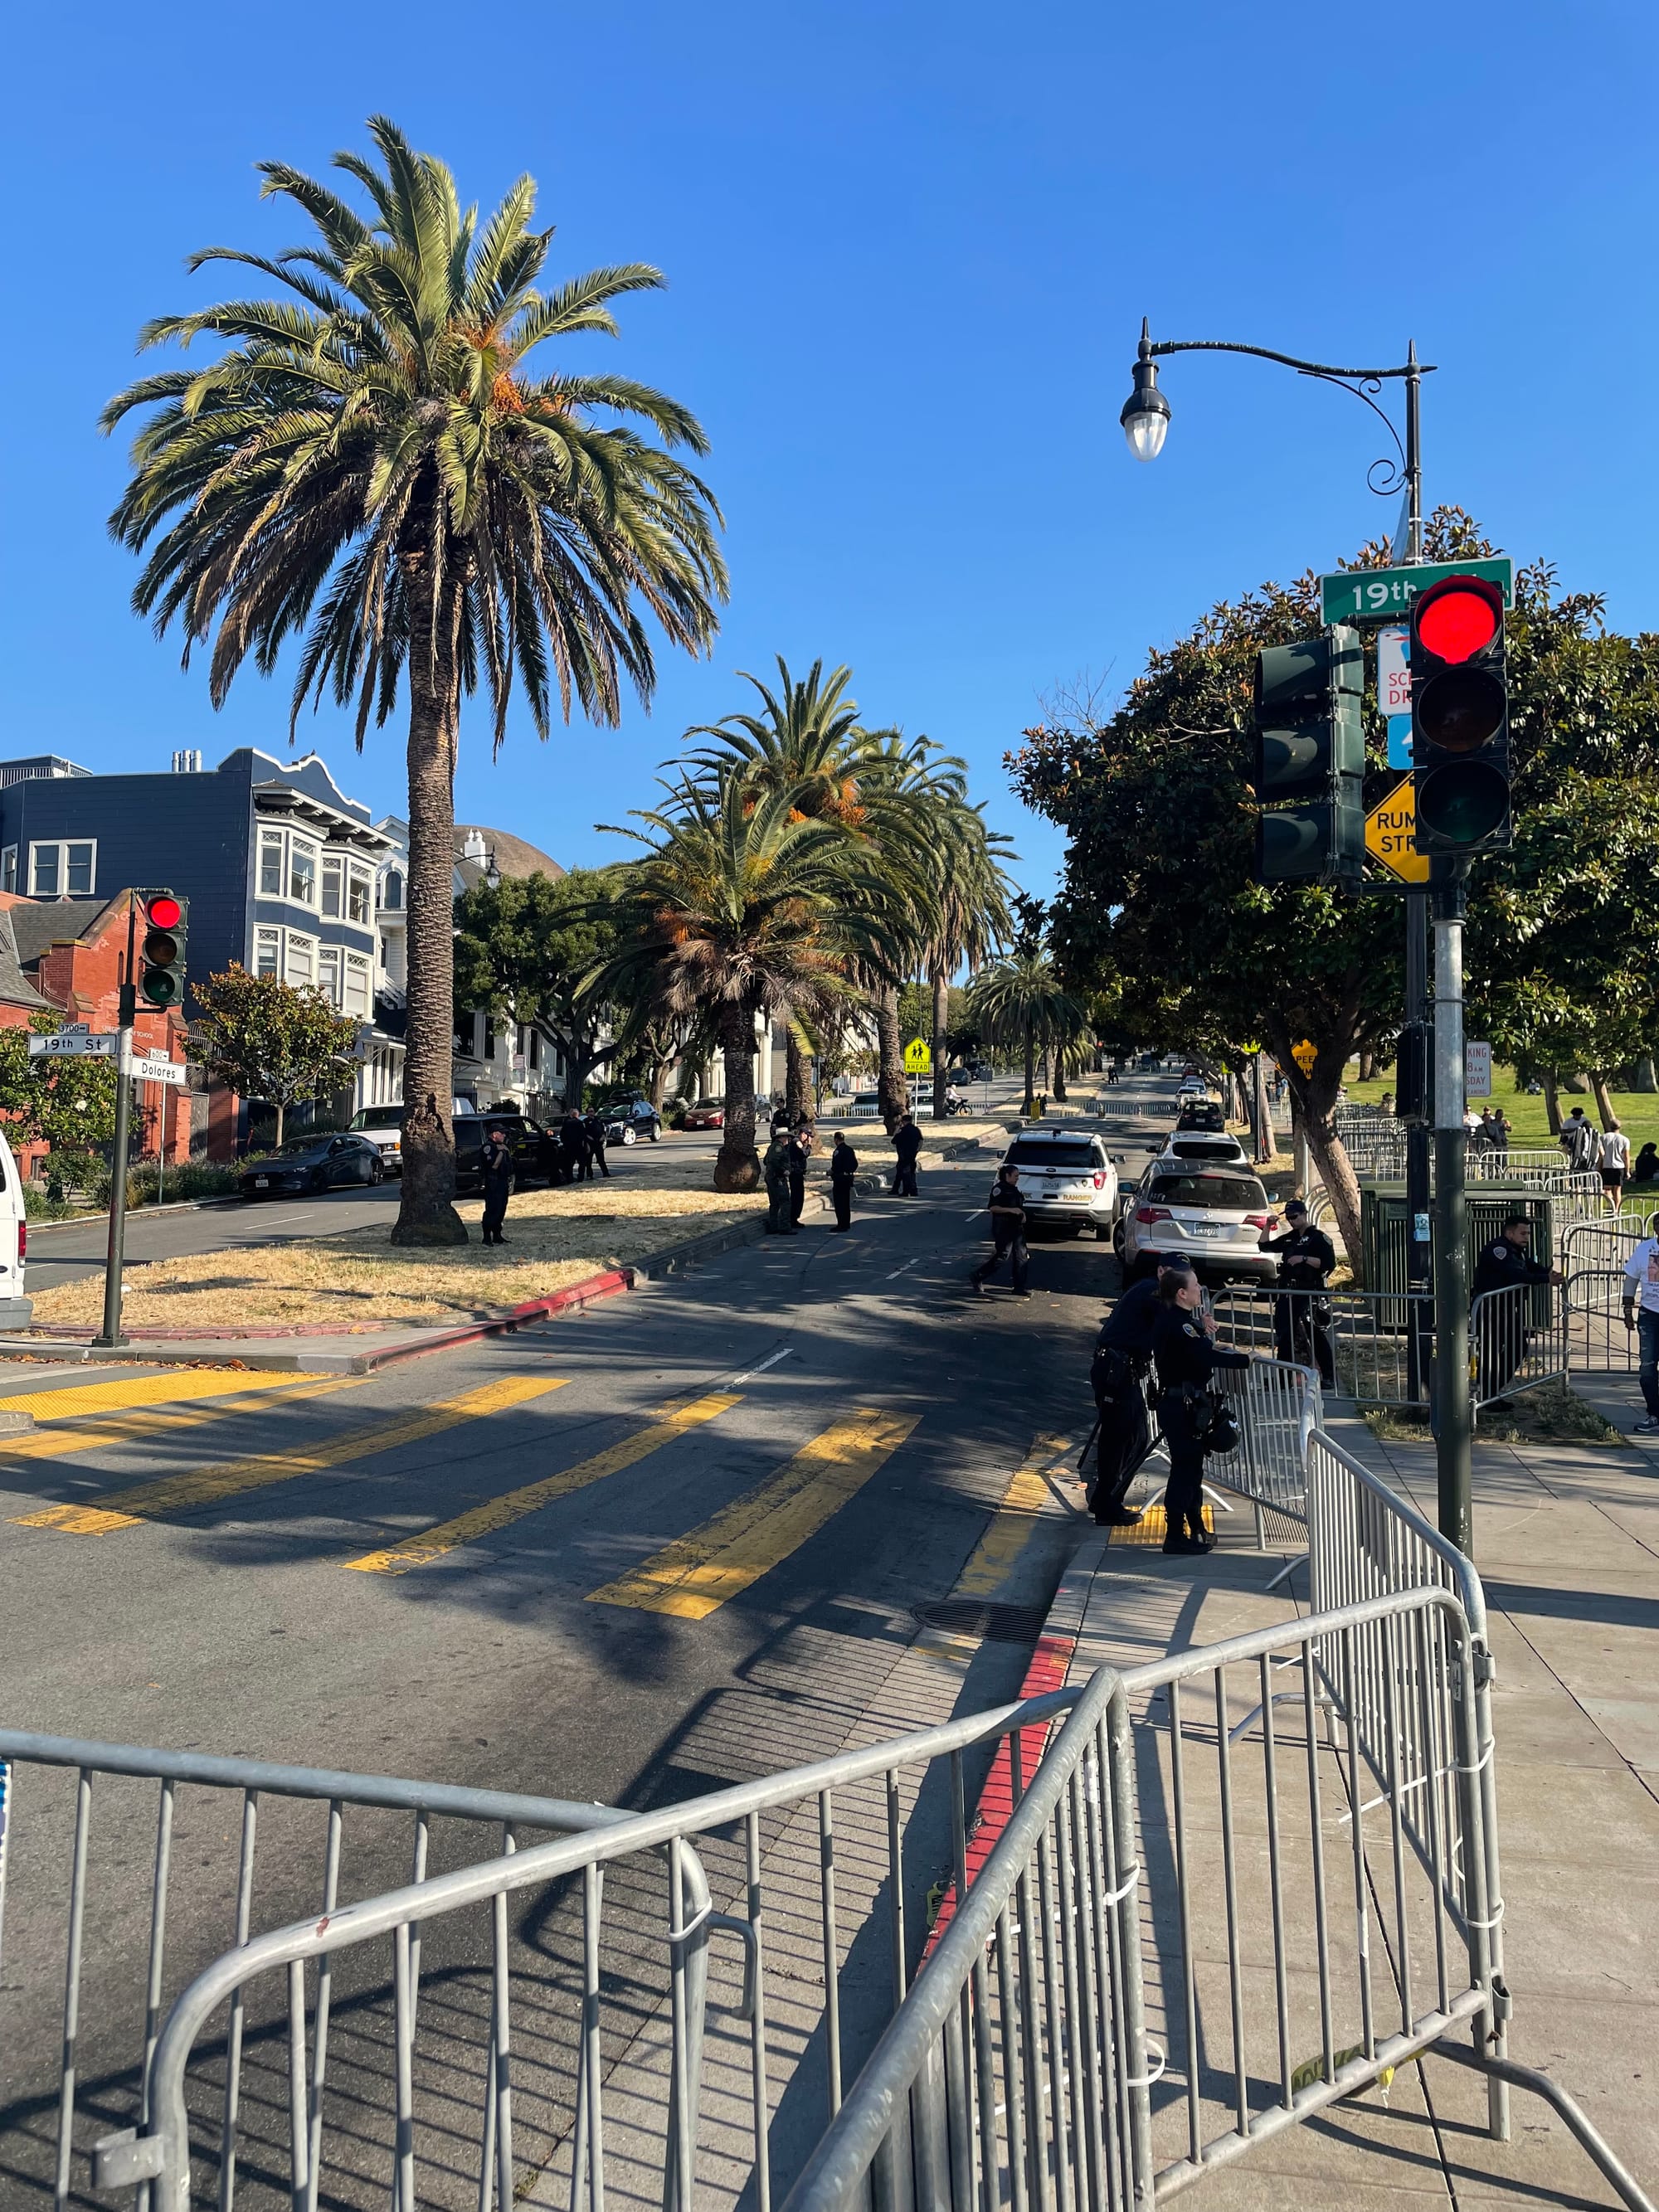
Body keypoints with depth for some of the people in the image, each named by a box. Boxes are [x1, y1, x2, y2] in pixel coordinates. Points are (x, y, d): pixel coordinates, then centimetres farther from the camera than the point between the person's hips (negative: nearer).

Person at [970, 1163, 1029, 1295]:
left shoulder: (1014, 1189, 17)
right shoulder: (999, 1188, -11)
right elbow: (992, 1207, -19)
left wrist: (1022, 1213, 10)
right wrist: (1011, 1210, -24)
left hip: (1016, 1227, 9)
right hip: (1003, 1229, -9)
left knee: (1021, 1257, 5)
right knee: (1002, 1256, -7)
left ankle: (1019, 1288, 9)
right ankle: (977, 1277, 7)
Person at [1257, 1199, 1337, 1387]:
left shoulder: (1319, 1237, -5)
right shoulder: (1288, 1238, 18)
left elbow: (1330, 1263, -15)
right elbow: (1263, 1246, 21)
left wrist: (1304, 1259, -21)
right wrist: (1267, 1226, 9)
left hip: (1310, 1294, -7)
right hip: (1288, 1293, 7)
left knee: (1316, 1335, -7)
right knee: (1284, 1336, 8)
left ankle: (1330, 1377, -1)